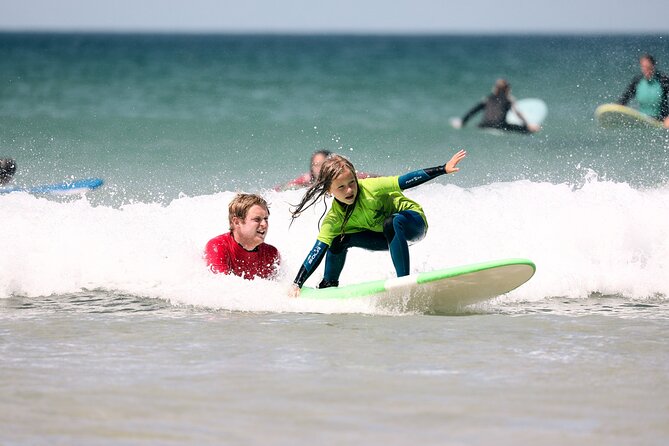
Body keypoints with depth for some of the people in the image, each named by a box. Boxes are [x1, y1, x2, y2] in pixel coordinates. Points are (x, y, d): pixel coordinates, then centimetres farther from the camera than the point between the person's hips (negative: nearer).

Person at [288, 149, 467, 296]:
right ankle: (328, 285, 10)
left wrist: (444, 169, -32)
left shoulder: (370, 188, -28)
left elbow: (407, 181, -26)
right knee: (341, 240, -13)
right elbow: (317, 252, -17)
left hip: (414, 221, -5)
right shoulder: (334, 220, -17)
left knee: (392, 223, -38)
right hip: (386, 237, 5)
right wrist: (297, 284, -23)